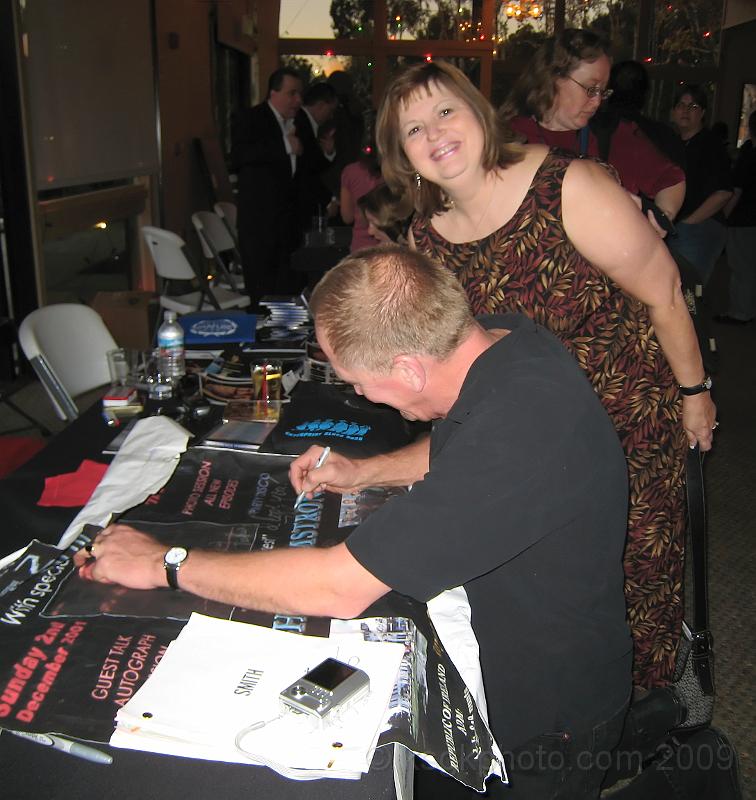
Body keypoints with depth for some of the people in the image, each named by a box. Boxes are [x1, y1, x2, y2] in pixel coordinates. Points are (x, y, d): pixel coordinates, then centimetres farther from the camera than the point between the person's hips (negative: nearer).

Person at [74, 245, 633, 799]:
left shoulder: (515, 434, -40)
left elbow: (342, 587, -36)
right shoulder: (508, 337, -10)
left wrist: (164, 564, -25)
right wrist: (364, 472, 0)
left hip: (544, 726, -7)